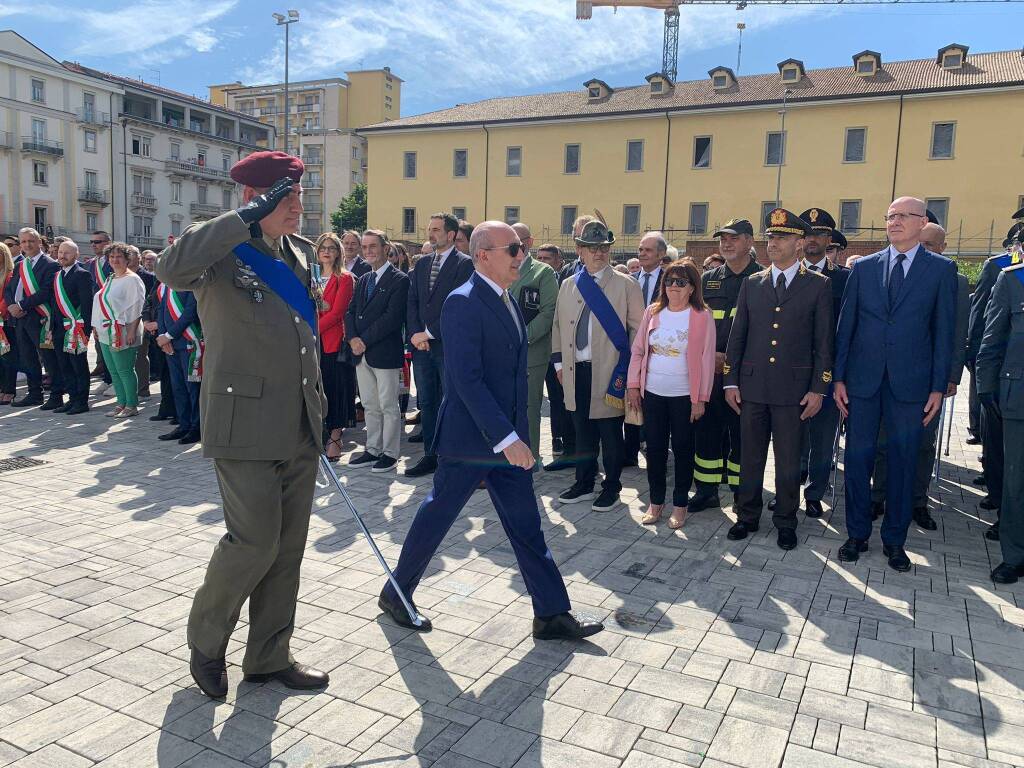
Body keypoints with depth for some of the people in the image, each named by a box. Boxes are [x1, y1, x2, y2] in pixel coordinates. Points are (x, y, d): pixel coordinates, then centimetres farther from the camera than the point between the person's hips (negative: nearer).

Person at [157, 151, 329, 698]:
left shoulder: (303, 252, 13)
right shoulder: (221, 253, -7)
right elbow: (170, 267, -31)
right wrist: (247, 218, -27)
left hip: (299, 426, 7)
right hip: (244, 423, -7)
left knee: (288, 546, 11)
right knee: (255, 541, -5)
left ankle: (269, 656, 27)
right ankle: (205, 643, 23)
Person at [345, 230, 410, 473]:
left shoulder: (399, 280, -7)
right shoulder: (363, 280, 17)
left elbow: (392, 317, -16)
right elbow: (351, 312, 12)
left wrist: (365, 340, -15)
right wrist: (352, 339, -6)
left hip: (385, 353, -7)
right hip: (361, 353, 7)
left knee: (388, 406, 1)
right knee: (370, 406, 13)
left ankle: (389, 453, 10)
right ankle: (372, 450, 22)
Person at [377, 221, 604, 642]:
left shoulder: (506, 301, 12)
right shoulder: (463, 303, -16)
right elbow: (466, 379, -24)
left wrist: (515, 435, 15)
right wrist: (505, 437, -26)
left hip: (506, 437, 8)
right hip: (469, 437, -8)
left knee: (526, 524, 10)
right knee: (437, 515, 7)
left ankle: (552, 613, 18)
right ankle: (396, 592, 28)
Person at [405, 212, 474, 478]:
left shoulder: (465, 264, -5)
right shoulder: (421, 264, 15)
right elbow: (412, 302, 12)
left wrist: (429, 333, -13)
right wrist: (415, 334, -4)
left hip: (449, 344, -6)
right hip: (421, 344, 6)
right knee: (426, 403, 10)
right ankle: (431, 456, 19)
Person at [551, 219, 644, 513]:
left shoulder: (626, 285, -1)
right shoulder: (568, 286, 11)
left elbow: (637, 329, -2)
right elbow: (559, 325, 17)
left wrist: (630, 370, -5)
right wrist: (560, 362, 12)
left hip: (610, 372, -4)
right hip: (577, 371, 4)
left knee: (610, 433, 5)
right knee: (583, 431, 13)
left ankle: (611, 487, 19)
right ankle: (584, 483, 26)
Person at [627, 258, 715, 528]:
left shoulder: (702, 316, -6)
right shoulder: (652, 313, 5)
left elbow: (706, 359, -7)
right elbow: (637, 350, 8)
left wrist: (700, 399, -10)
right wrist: (633, 385, 2)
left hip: (684, 396, -3)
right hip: (652, 393, 3)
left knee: (682, 449, 7)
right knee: (655, 448, 9)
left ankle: (680, 503, 21)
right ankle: (656, 501, 23)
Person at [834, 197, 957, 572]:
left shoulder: (942, 269, 2)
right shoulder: (863, 267, 6)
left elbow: (943, 331, 1)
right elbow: (846, 325, 6)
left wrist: (938, 387, -3)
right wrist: (839, 378, 1)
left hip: (910, 382, -1)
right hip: (862, 379, 1)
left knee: (902, 462, 7)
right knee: (858, 457, 7)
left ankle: (894, 540, 21)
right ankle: (857, 534, 21)